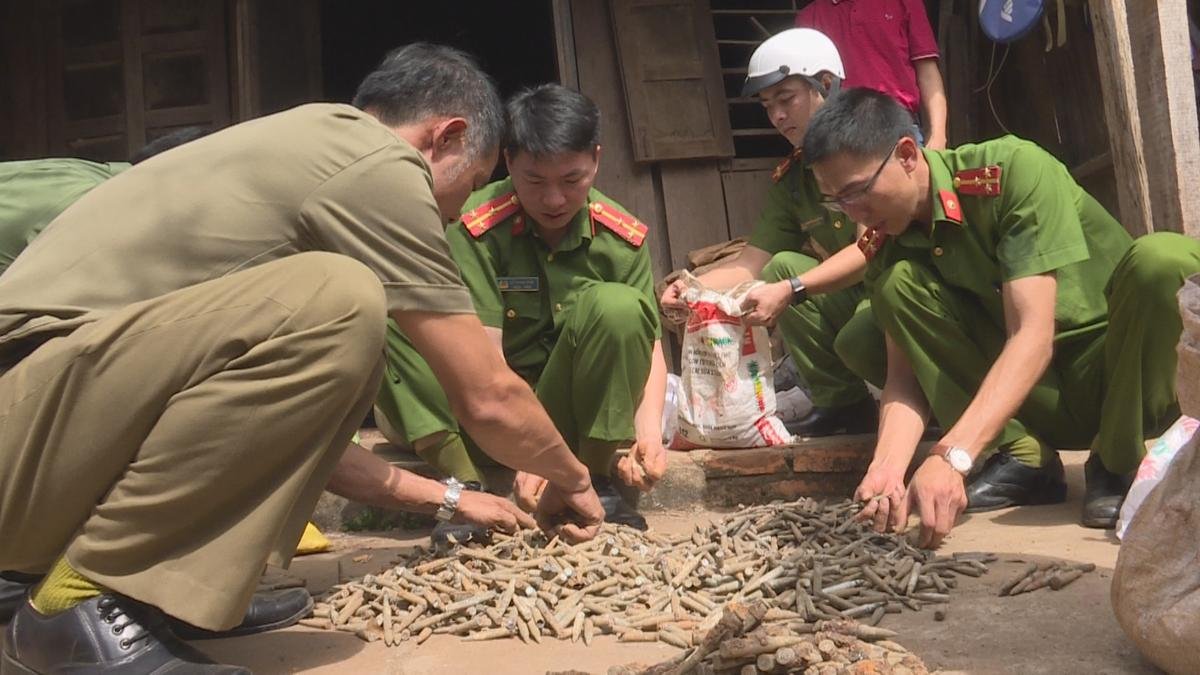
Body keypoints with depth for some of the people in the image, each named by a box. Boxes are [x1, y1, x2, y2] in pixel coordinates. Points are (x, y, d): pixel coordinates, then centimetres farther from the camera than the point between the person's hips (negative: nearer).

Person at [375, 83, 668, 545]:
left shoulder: (622, 237, -6)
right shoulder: (477, 229, -14)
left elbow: (648, 343, -7)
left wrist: (649, 430, -25)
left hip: (572, 412, 1)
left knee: (618, 307, -27)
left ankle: (596, 482, -16)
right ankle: (467, 485, -28)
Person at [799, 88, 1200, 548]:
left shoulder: (1014, 170, -22)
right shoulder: (885, 246, -5)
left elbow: (1032, 334, -30)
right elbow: (906, 371, -9)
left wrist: (951, 456, -40)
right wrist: (887, 467, -29)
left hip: (1131, 372, -3)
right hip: (1033, 402, 4)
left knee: (1163, 258, -35)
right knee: (898, 283, -17)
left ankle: (1117, 464, -14)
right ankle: (1022, 458, -10)